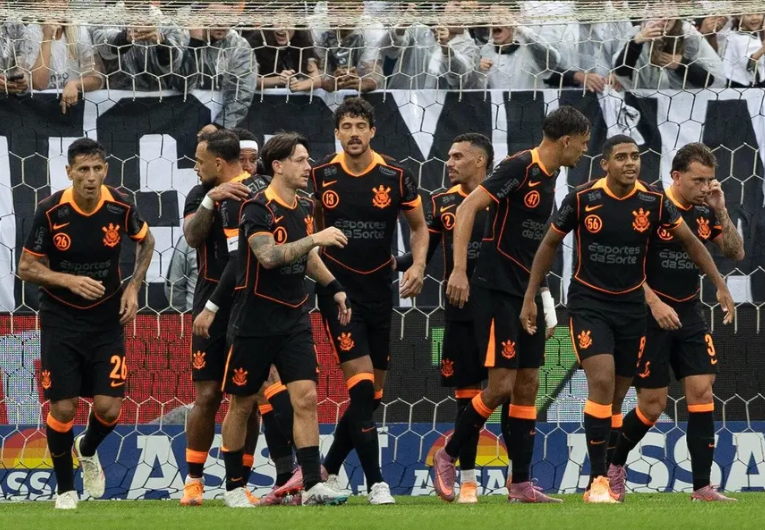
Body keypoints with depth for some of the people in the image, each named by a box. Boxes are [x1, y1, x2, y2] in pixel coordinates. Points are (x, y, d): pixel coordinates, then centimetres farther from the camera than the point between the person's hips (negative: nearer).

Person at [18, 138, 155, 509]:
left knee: (109, 407, -6)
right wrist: (69, 280, -24)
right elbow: (26, 268, -8)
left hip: (107, 320, 2)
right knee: (63, 408, -5)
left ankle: (88, 450, 29)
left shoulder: (120, 207, -11)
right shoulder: (50, 211, -16)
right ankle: (65, 489, 15)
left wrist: (133, 287, -1)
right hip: (61, 320, -1)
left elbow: (145, 241, 11)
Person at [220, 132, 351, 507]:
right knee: (242, 405, 5)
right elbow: (268, 255, -31)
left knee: (306, 398, -8)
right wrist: (315, 238, -33)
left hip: (294, 321, 6)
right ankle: (234, 487, 16)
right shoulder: (258, 209, -14)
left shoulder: (304, 209, 8)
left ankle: (313, 484, -11)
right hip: (255, 320, -5)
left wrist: (334, 287, 19)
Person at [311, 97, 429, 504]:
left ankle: (329, 470, 26)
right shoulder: (320, 176, -4)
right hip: (337, 288, -3)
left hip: (379, 291, 3)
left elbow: (419, 226, 9)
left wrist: (418, 265, -6)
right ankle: (375, 482, -13)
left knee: (372, 392, 8)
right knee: (361, 383, -14)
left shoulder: (395, 177, -2)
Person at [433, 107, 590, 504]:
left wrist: (541, 293, 21)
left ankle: (521, 483, 7)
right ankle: (447, 457, 8)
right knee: (502, 384, -10)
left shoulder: (548, 179, 13)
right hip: (497, 290, -9)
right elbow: (467, 208, -19)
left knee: (527, 385, 5)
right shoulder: (520, 168, -14)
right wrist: (459, 270, -24)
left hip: (526, 293, 9)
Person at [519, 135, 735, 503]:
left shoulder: (653, 202, -6)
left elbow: (690, 242, 8)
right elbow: (549, 244, 1)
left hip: (631, 304, 3)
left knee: (617, 395, 6)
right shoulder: (582, 199, -12)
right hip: (589, 302, -3)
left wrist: (720, 286, 3)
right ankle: (598, 480, -15)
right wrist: (530, 298, 1)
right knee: (602, 380, -20)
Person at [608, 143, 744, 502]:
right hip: (651, 314, -5)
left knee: (701, 392, -7)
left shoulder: (705, 212, 5)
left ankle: (702, 486, -6)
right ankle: (615, 464, 25)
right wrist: (655, 304, -20)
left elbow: (736, 253, 5)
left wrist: (721, 212, -8)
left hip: (689, 314, 5)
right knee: (652, 405, -3)